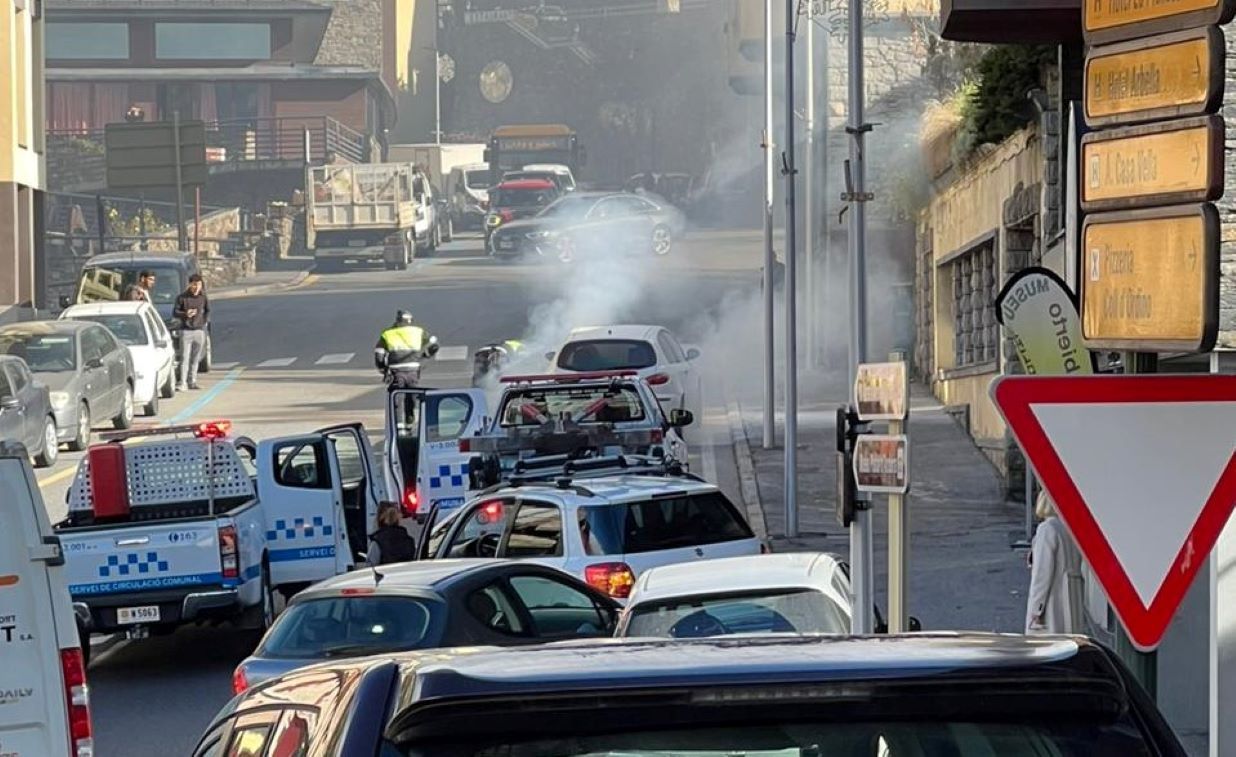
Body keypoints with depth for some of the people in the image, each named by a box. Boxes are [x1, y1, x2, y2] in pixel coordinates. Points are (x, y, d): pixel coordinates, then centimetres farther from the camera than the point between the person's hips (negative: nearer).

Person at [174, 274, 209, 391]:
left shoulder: (203, 297, 5)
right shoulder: (182, 297, -3)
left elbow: (208, 311, 20)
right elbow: (175, 312, -1)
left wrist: (205, 321, 5)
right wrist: (185, 314, -19)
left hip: (199, 331, 3)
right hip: (186, 331, -3)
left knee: (195, 359, 7)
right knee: (184, 358, -8)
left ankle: (192, 382, 14)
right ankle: (183, 383, -11)